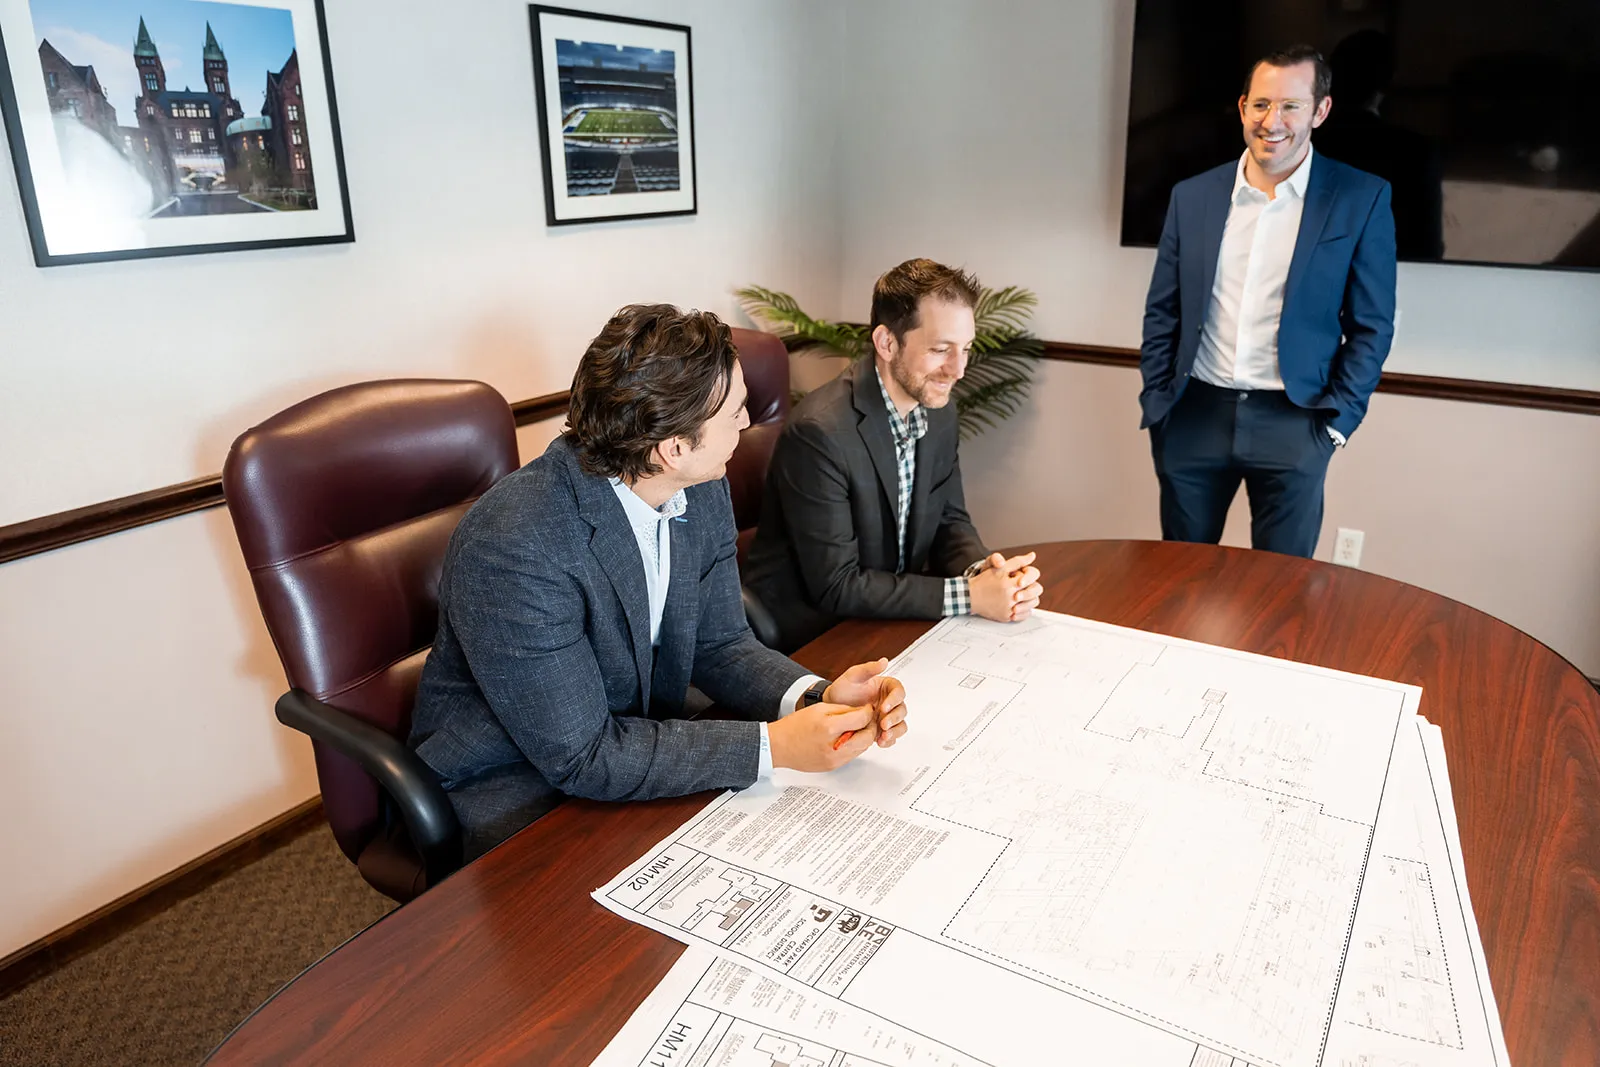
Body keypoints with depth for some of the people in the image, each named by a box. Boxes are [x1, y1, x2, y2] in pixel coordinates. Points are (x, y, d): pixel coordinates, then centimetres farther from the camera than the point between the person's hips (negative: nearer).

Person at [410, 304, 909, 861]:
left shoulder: (702, 494, -8)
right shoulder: (513, 547, -31)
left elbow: (719, 644, 2)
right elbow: (582, 757, -26)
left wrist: (817, 696, -18)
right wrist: (774, 745, -28)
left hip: (632, 737, 7)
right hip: (512, 788, -6)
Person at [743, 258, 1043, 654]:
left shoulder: (938, 410, 0)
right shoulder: (820, 432, -25)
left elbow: (949, 520, 7)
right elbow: (835, 587, -23)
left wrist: (983, 569, -15)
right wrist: (968, 595, -23)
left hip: (892, 619, 7)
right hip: (811, 633, -7)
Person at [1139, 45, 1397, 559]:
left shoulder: (1361, 200, -1)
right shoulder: (1192, 195, 6)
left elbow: (1371, 326, 1)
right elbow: (1162, 312, 9)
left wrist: (1338, 420, -5)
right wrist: (1155, 402, 3)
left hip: (1293, 424, -2)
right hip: (1194, 416, 2)